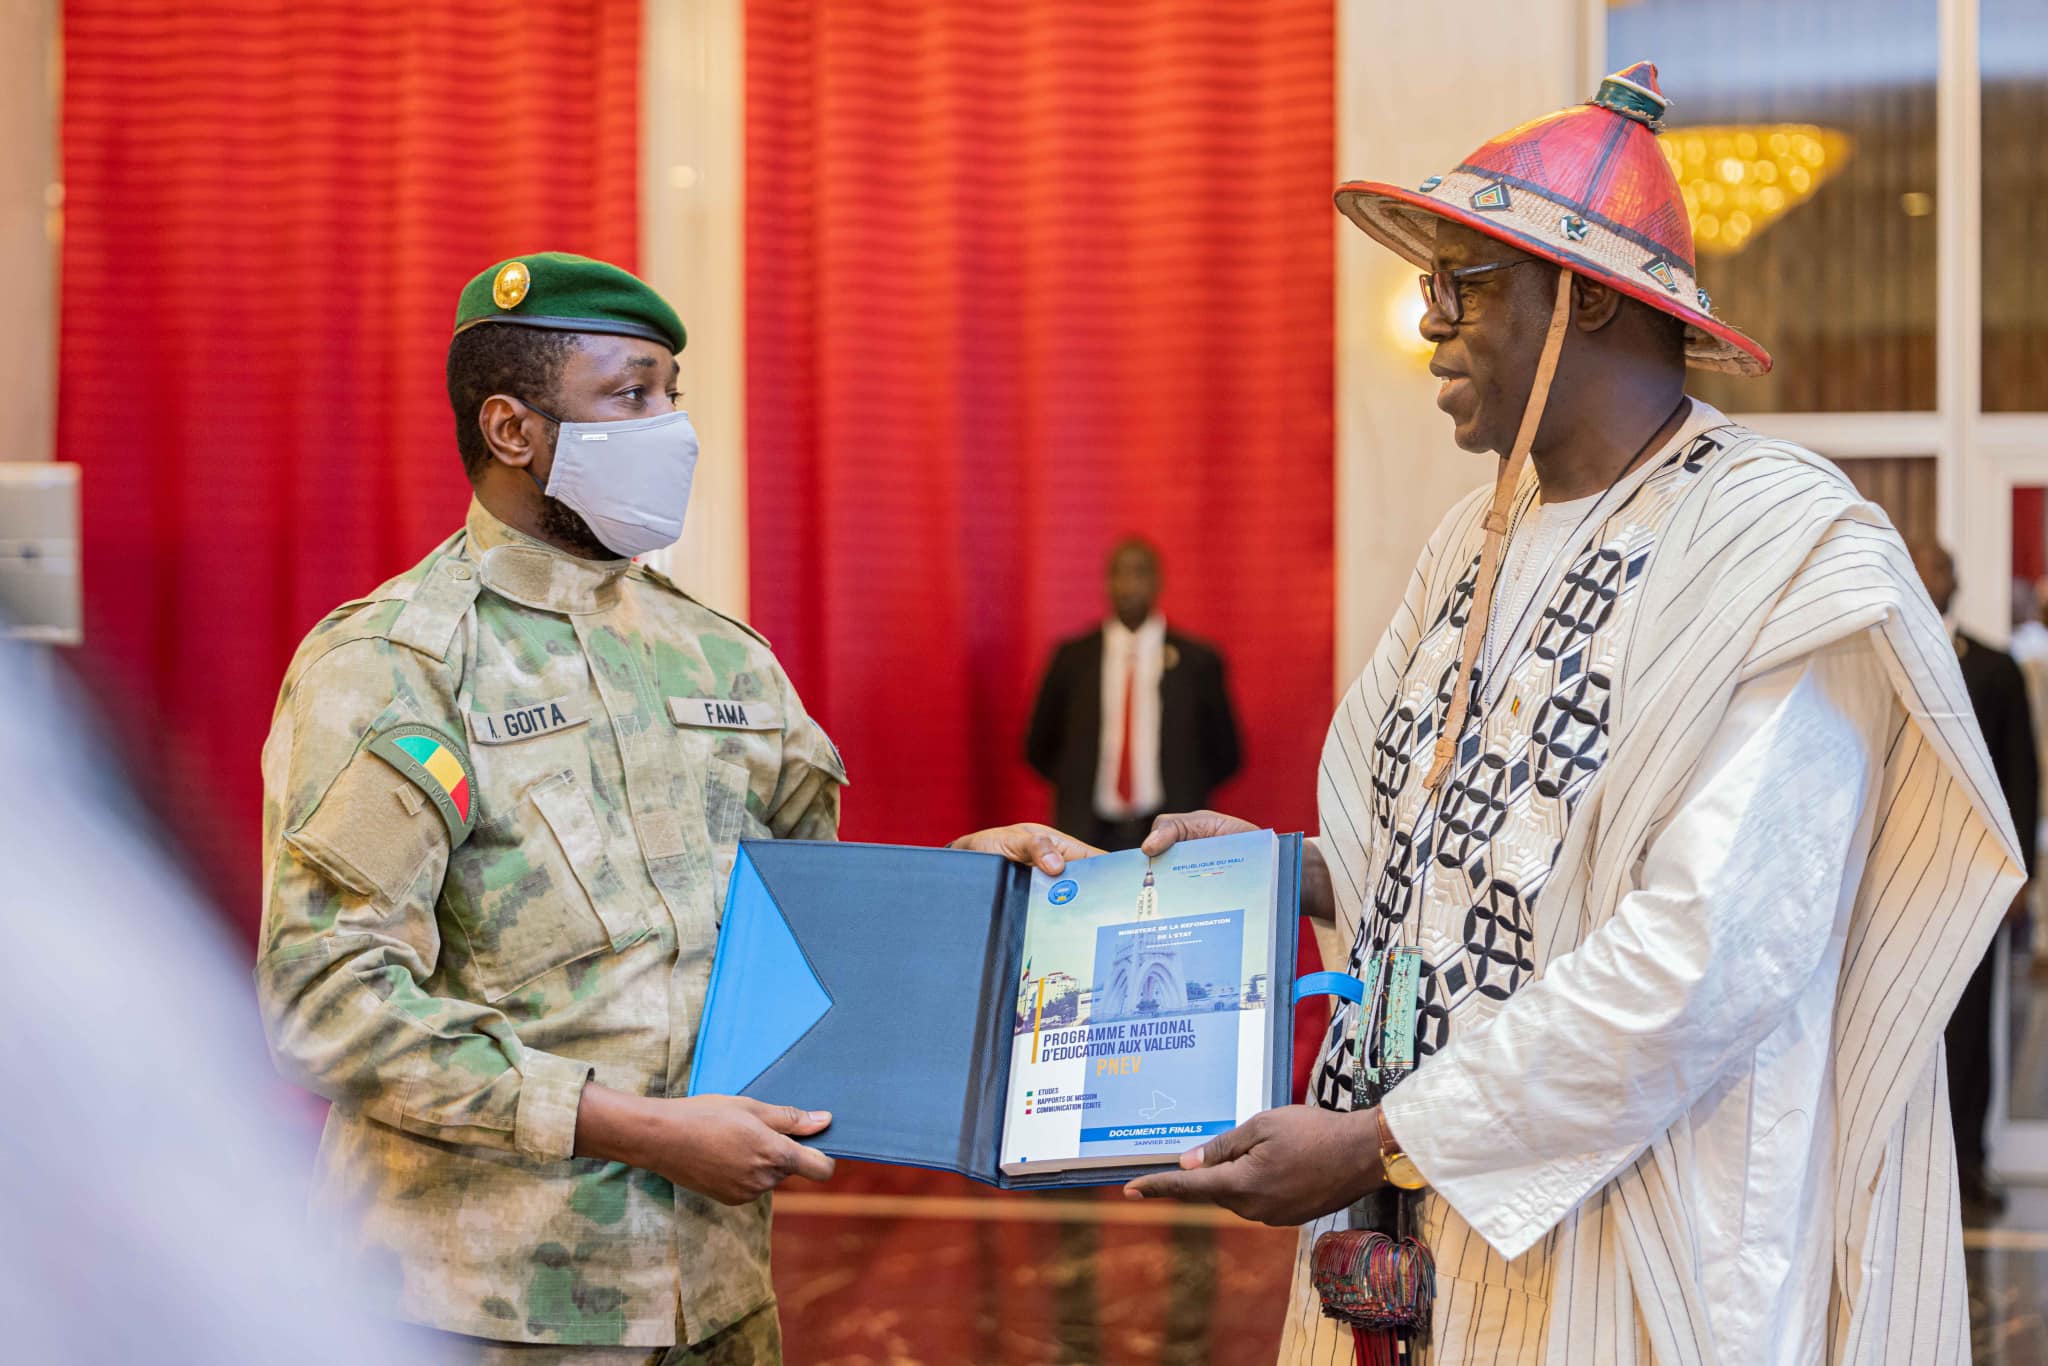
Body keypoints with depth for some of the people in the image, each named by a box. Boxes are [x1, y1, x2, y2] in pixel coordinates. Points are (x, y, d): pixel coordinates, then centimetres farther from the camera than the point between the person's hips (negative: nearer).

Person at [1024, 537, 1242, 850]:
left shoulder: (1198, 662, 5)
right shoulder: (1073, 658, 8)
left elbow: (1224, 755, 11)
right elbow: (1040, 747, 16)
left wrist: (1184, 796, 3)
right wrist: (1076, 788, 6)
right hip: (1090, 834, 1)